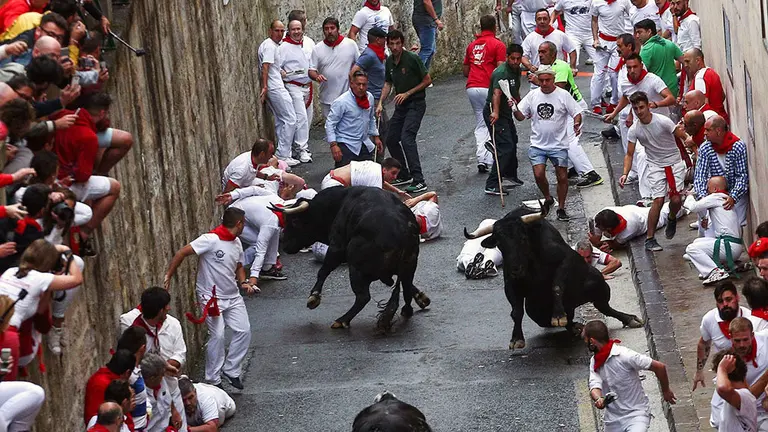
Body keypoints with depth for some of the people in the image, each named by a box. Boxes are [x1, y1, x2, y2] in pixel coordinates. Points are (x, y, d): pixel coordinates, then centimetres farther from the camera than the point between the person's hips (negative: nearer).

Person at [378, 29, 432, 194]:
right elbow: (388, 83, 17)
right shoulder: (389, 62, 6)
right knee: (391, 139, 8)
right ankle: (404, 175, 24)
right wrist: (380, 103, 3)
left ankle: (419, 181, -24)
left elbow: (427, 80, -10)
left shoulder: (412, 59, -16)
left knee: (407, 137, -21)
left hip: (416, 104, -8)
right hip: (401, 105, 8)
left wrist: (407, 93, -13)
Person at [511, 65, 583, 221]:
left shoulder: (563, 95, -5)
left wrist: (577, 124, -25)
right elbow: (521, 116, 7)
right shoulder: (532, 95, 4)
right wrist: (514, 109, -14)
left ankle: (561, 208, 16)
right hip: (538, 144, 2)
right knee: (539, 175, -11)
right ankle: (548, 199, 17)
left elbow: (577, 113, -4)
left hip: (558, 145, -2)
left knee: (562, 177, -1)